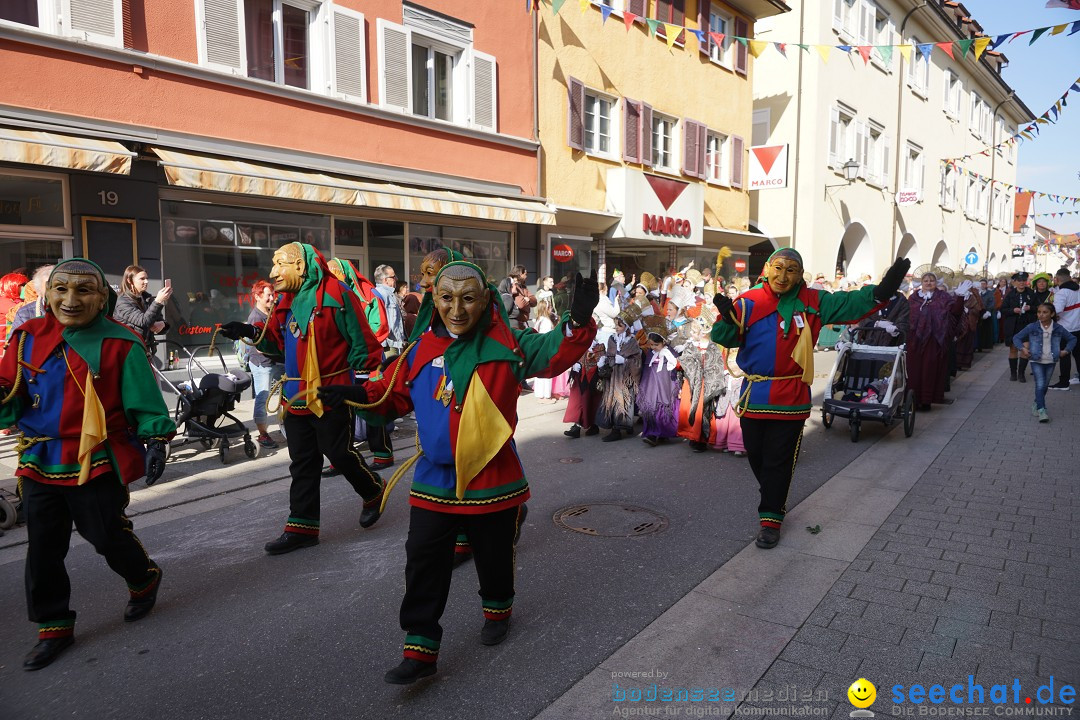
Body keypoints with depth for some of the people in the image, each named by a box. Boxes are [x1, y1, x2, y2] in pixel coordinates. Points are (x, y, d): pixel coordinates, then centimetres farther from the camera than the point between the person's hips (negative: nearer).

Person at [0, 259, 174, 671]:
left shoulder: (120, 345, -9)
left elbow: (143, 400, -7)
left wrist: (155, 439, -15)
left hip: (97, 462, -5)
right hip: (40, 463, 5)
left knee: (107, 535, 6)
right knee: (43, 548, 12)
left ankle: (144, 579, 37)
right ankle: (53, 626, 29)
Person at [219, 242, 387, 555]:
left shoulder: (335, 295, -14)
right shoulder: (287, 301, 12)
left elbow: (361, 341, -14)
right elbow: (278, 340, 16)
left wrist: (369, 376, -13)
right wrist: (251, 332, -1)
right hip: (297, 397, 8)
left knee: (339, 453, 4)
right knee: (302, 463, 13)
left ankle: (374, 492, 32)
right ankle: (302, 527, 22)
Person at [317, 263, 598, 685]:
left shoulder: (506, 347, -12)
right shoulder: (421, 349, -1)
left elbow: (556, 352, -21)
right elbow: (396, 393, 12)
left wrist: (578, 321, -39)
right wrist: (356, 394, -1)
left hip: (491, 480, -2)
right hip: (433, 482, 3)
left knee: (494, 556, 18)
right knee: (423, 563, 6)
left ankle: (497, 609, 50)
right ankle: (420, 650, 20)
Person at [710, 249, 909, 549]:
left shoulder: (812, 302, 0)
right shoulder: (749, 302, -3)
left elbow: (849, 304, -7)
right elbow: (725, 338, -8)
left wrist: (880, 292, -25)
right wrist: (727, 318, -29)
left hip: (790, 398, -1)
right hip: (753, 394, 2)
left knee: (779, 460, 3)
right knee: (755, 455, 16)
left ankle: (771, 518, 17)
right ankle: (773, 500, 43)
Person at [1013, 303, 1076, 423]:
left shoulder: (1058, 328, -1)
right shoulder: (1032, 327, -7)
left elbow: (1072, 339, 14)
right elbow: (1016, 337, 1)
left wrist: (1066, 350, 2)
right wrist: (1022, 348, -12)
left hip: (1051, 361, 3)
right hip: (1036, 360, -3)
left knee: (1045, 385, 12)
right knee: (1040, 384, -12)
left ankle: (1037, 404, 31)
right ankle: (1041, 410, -12)